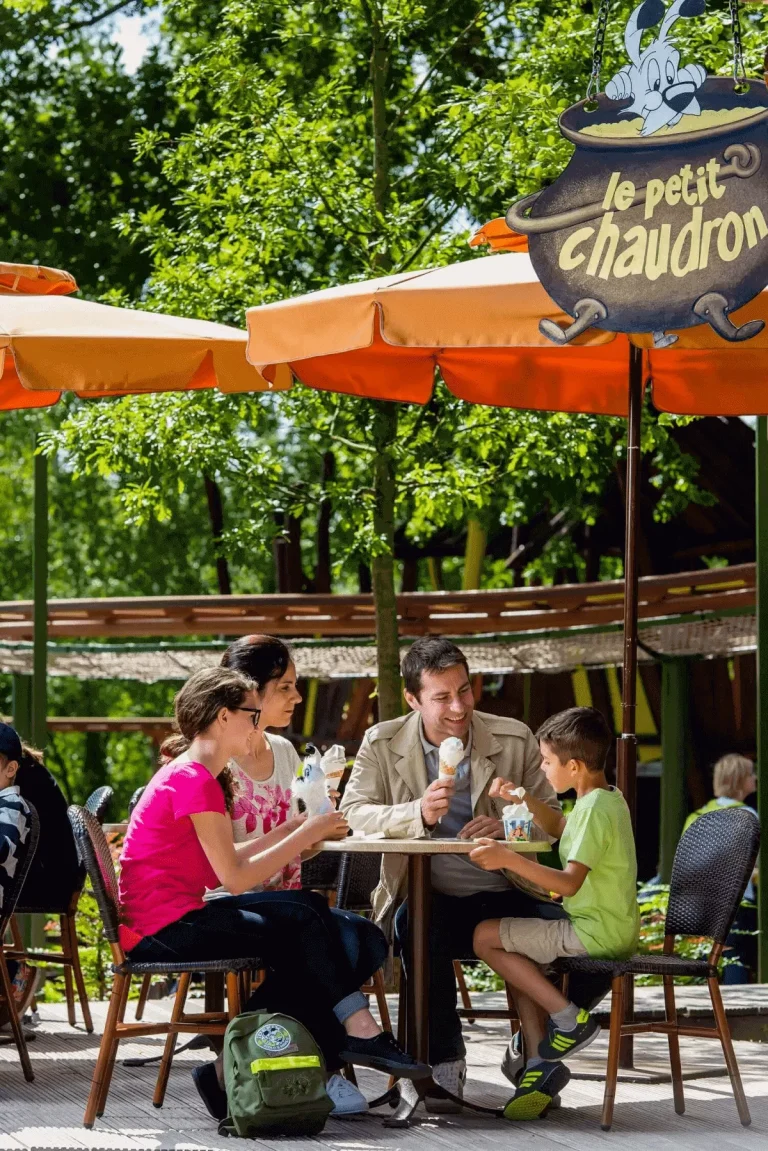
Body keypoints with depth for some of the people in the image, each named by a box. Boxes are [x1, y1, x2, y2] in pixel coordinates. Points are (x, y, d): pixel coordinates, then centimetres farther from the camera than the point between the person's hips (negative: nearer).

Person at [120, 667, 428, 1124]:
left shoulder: (190, 775, 17)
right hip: (164, 927, -10)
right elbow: (235, 877, -18)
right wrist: (305, 836, -9)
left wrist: (290, 831, 7)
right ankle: (359, 1031, -8)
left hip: (173, 921, 10)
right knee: (303, 920, -13)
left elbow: (224, 863, 14)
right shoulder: (195, 780, -15)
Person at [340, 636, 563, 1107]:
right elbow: (352, 813, -6)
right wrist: (417, 813, -24)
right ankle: (444, 1063, -22)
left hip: (506, 893, 2)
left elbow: (551, 817, 6)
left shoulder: (515, 739, 5)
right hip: (429, 895, -2)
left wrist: (509, 827, -16)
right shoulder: (382, 744, 4)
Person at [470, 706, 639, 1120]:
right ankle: (540, 1063, 8)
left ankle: (568, 1017, -4)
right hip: (614, 930, 10)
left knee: (486, 937, -4)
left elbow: (569, 882, -28)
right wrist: (526, 799, 19)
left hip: (595, 934, -10)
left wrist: (510, 860, -33)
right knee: (521, 962, 22)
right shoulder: (606, 799, 12)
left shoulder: (596, 810, -19)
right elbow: (559, 828, 33)